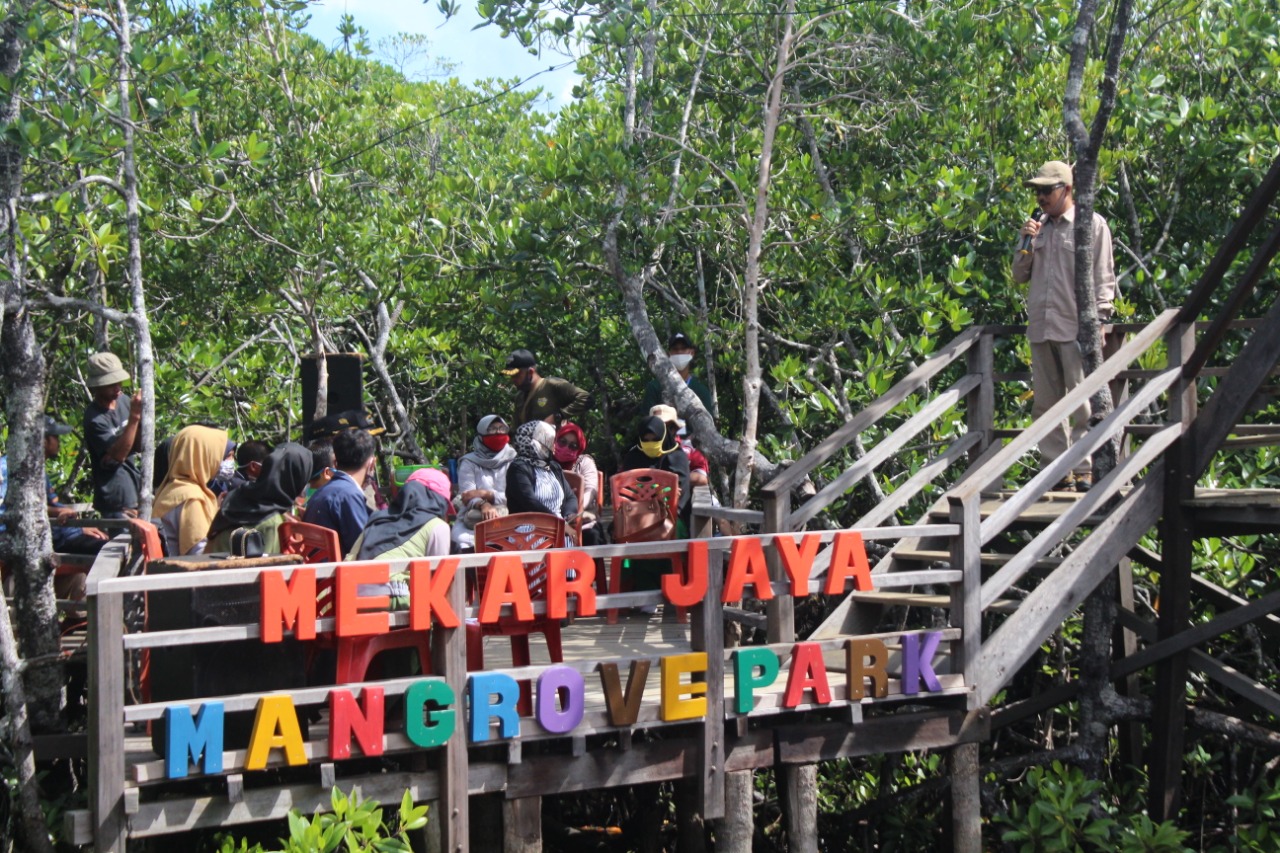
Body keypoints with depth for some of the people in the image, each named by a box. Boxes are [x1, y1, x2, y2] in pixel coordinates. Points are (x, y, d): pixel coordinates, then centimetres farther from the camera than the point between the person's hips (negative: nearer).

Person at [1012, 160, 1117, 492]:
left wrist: (1098, 321, -9)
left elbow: (1103, 277, -1)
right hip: (1040, 328, 6)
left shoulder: (1092, 225, 1)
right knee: (1046, 403, 6)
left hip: (1076, 328, -6)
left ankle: (1085, 468, -4)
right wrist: (1025, 243, 3)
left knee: (1082, 402, -6)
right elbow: (1020, 276, 18)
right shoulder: (1039, 228, 18)